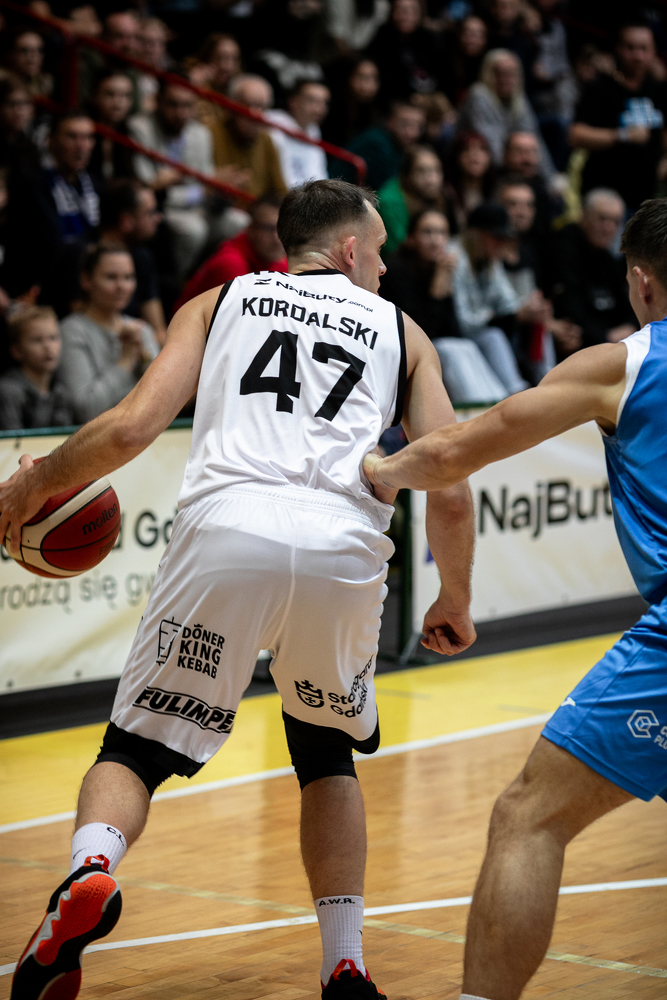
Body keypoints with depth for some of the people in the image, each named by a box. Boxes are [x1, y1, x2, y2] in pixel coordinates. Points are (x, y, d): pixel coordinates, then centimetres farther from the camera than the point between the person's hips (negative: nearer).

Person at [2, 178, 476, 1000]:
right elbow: (450, 491, 15)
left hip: (225, 528, -1)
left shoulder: (221, 302, 23)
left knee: (138, 747, 10)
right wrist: (455, 605, 31)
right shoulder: (399, 330, 24)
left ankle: (89, 868, -23)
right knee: (327, 755, 26)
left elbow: (131, 426, 8)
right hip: (343, 547, 1)